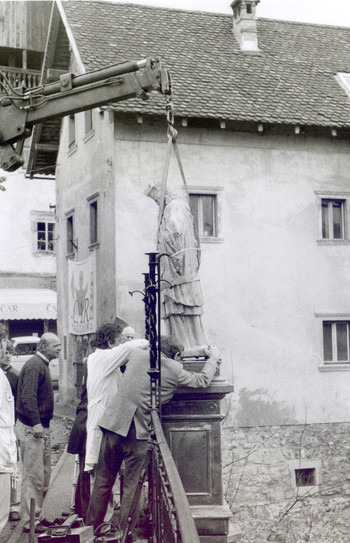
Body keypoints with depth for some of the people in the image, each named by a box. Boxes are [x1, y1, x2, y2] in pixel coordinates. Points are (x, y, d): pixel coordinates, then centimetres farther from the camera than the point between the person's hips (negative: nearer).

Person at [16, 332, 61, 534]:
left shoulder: (43, 365, 17)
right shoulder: (34, 366, -15)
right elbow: (27, 398, -24)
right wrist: (36, 424, -28)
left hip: (42, 428, 10)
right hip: (31, 428, -10)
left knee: (44, 475, 15)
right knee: (34, 476, -5)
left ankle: (38, 515, 24)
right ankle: (30, 522, 1)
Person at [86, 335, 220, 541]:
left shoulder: (137, 355, 7)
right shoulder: (175, 370, -3)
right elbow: (202, 380, 12)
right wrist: (213, 358, 27)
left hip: (113, 424, 4)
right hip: (138, 434, -4)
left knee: (103, 481, 14)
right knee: (131, 485, 9)